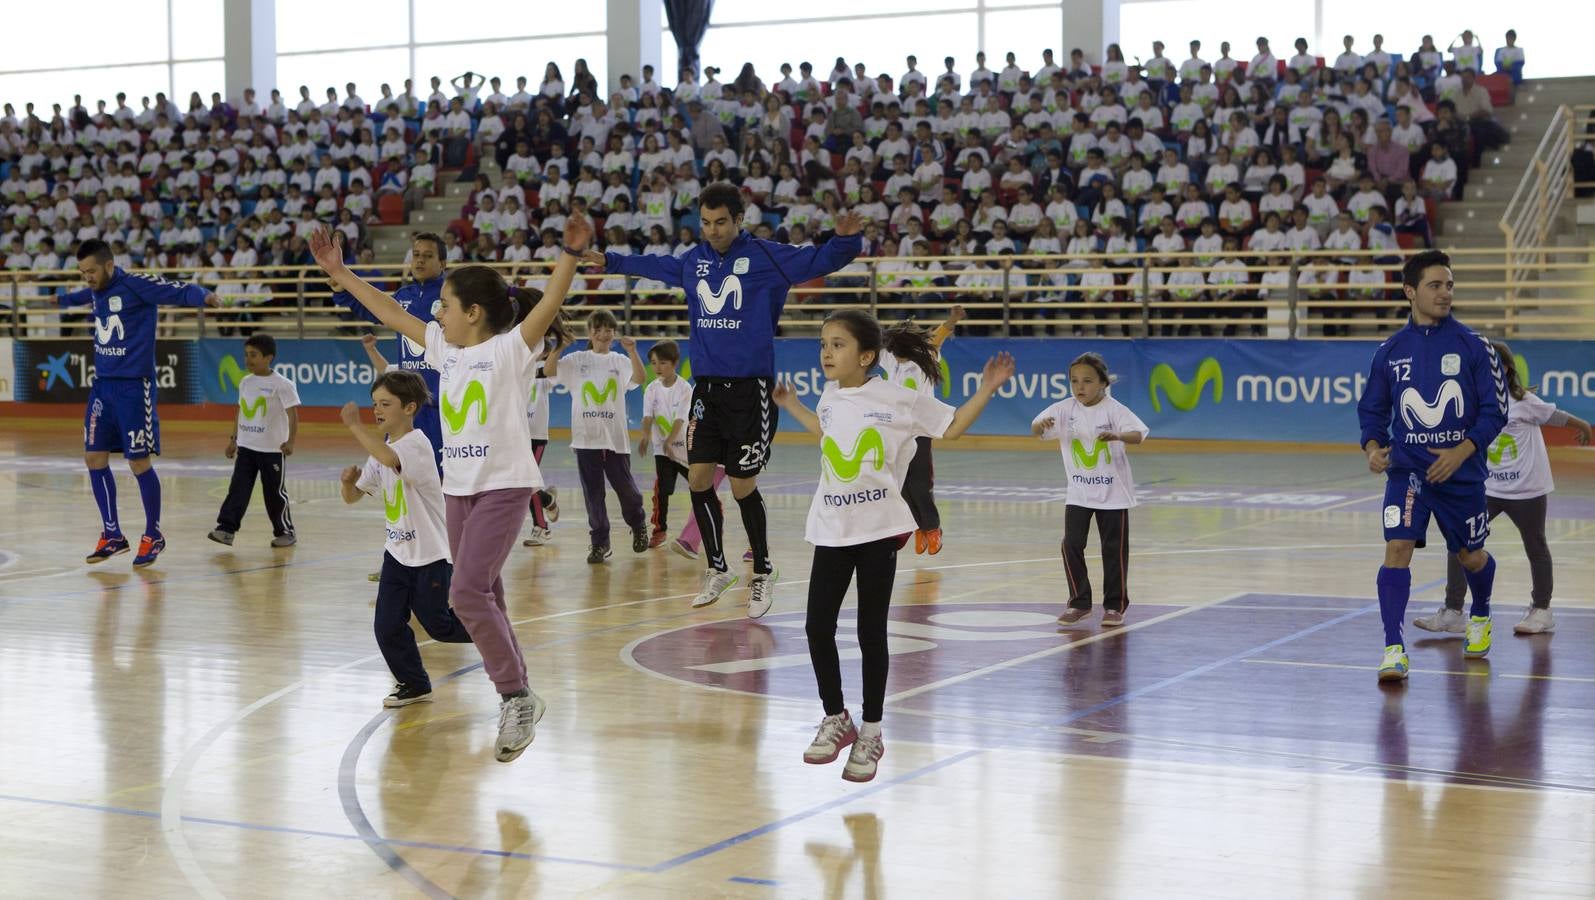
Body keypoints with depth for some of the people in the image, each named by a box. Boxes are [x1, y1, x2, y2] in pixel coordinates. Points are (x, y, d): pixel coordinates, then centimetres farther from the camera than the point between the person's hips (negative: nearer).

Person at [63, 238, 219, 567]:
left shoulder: (136, 285, -14)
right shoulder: (97, 289, 9)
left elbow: (179, 291, -23)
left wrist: (204, 296, -45)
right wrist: (62, 300, 54)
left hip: (133, 386, -8)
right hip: (102, 384, 8)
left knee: (139, 463, -3)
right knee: (94, 457, 7)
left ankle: (153, 536, 15)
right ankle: (112, 536, 20)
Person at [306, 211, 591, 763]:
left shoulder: (510, 349, -9)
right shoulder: (445, 350, 10)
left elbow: (549, 303, -24)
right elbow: (391, 313, 17)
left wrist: (572, 254, -39)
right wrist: (340, 273, 19)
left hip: (503, 487, -8)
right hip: (458, 488, 8)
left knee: (467, 593, -17)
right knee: (481, 598, 9)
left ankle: (517, 697, -7)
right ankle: (517, 702, 18)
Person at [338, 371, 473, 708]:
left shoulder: (416, 443, -18)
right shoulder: (382, 452, 7)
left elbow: (390, 459, -42)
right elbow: (353, 496, 10)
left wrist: (355, 426, -39)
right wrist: (348, 480, -13)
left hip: (431, 555, -7)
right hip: (397, 552, 7)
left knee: (438, 626, 5)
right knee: (387, 627, 1)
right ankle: (413, 683, 19)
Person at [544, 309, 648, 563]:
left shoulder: (620, 361, 5)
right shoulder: (577, 360, 5)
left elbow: (640, 378, -12)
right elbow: (548, 370, -8)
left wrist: (632, 352, -26)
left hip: (615, 437, 0)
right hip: (586, 437, 0)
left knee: (625, 487, 4)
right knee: (593, 493, 3)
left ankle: (638, 525, 32)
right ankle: (599, 542, 11)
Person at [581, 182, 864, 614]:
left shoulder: (765, 256, -6)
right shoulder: (692, 261, 9)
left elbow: (819, 260, -14)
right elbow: (653, 265, 29)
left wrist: (844, 240, -34)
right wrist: (610, 261, 38)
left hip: (750, 388, -5)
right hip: (706, 387, 5)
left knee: (743, 486, -3)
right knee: (698, 479, 2)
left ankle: (763, 571, 17)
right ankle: (717, 568, 20)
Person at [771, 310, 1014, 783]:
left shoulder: (898, 398, -8)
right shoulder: (831, 396, 7)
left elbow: (952, 426, 1)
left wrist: (986, 389, -8)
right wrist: (792, 405, 30)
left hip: (879, 531, -5)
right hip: (831, 529, 5)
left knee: (871, 631, 0)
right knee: (818, 625, 0)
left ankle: (871, 732, 12)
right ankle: (835, 718, 19)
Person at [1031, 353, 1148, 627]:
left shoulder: (1113, 409, -15)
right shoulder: (1065, 409, -6)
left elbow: (1138, 434, -26)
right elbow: (1035, 430, -12)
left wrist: (1119, 435, -48)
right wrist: (1041, 425, -36)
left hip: (1113, 492, -3)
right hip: (1078, 492, 3)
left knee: (1114, 550, 4)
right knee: (1071, 545, -2)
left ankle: (1115, 605, 17)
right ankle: (1079, 602, 12)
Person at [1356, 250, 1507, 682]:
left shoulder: (1473, 346, -5)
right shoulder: (1390, 350, 1)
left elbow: (1495, 409, -4)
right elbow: (1372, 409, 9)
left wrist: (1462, 451, -17)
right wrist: (1373, 447, -10)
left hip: (1462, 472, 0)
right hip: (1407, 471, 0)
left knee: (1472, 557, 15)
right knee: (1397, 549, -17)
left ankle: (1480, 616, 47)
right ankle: (1394, 649, -14)